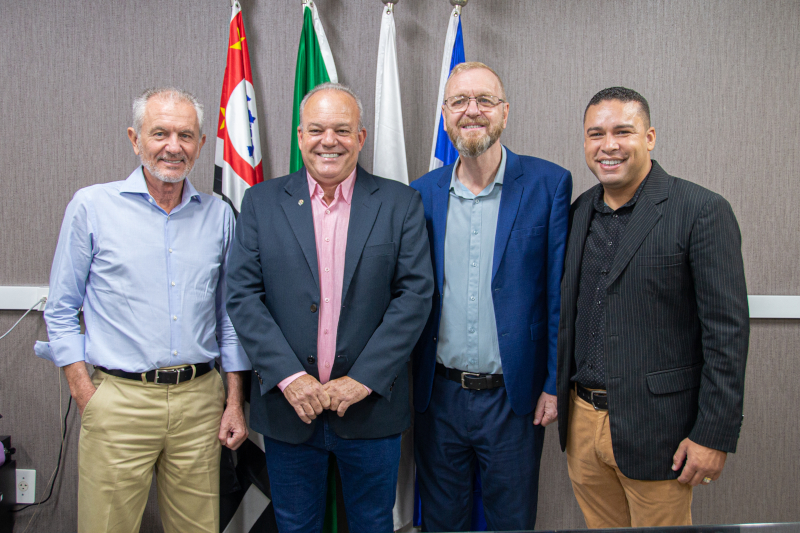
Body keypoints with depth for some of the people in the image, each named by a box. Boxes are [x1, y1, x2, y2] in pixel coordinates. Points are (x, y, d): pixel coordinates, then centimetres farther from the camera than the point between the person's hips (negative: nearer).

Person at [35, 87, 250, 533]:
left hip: (200, 400, 3)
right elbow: (62, 312, 3)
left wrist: (235, 402, 8)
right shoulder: (91, 206, 0)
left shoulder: (219, 216, 7)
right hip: (119, 400, -2)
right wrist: (87, 398, -5)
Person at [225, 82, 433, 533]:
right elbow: (243, 296, -3)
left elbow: (416, 294, -7)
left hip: (372, 407, 0)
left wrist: (362, 380, -13)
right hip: (288, 408, 1)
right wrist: (289, 377, -13)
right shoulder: (262, 203, 2)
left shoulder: (401, 203, 0)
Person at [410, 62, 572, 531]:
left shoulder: (549, 184, -6)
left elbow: (560, 293, -6)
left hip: (514, 399, -2)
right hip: (438, 398, 2)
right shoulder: (422, 193, 2)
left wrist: (555, 384, -8)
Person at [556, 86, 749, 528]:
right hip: (581, 420, 5)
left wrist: (714, 434, -14)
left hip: (654, 428, -5)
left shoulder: (702, 211, -10)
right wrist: (562, 398, 12)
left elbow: (727, 330, -12)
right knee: (600, 525, 18)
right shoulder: (580, 211, 8)